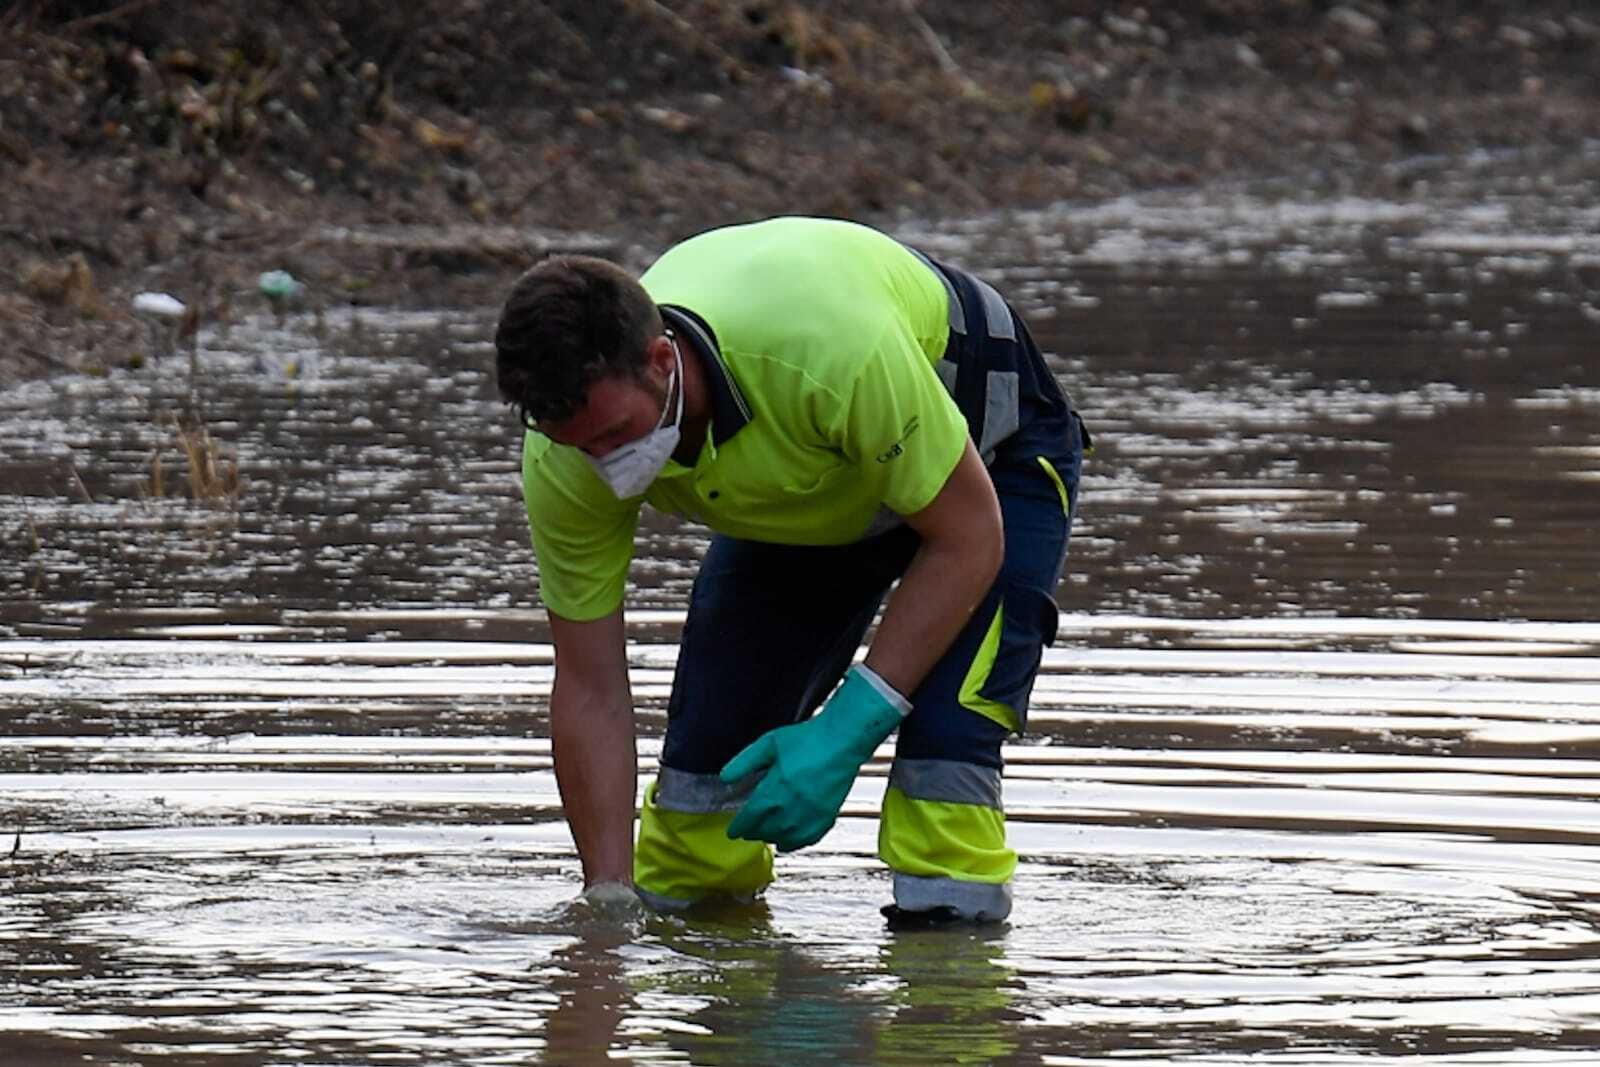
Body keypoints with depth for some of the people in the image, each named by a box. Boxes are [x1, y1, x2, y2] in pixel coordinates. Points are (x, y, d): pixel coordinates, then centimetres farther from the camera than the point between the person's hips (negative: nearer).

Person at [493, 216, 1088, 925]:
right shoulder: (564, 458, -28)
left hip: (988, 456, -5)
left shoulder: (827, 348, -44)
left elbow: (967, 537, -30)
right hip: (803, 502, 5)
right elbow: (590, 692, -17)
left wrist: (848, 728, -34)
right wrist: (608, 900, -21)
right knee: (709, 744, -4)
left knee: (945, 740, -24)